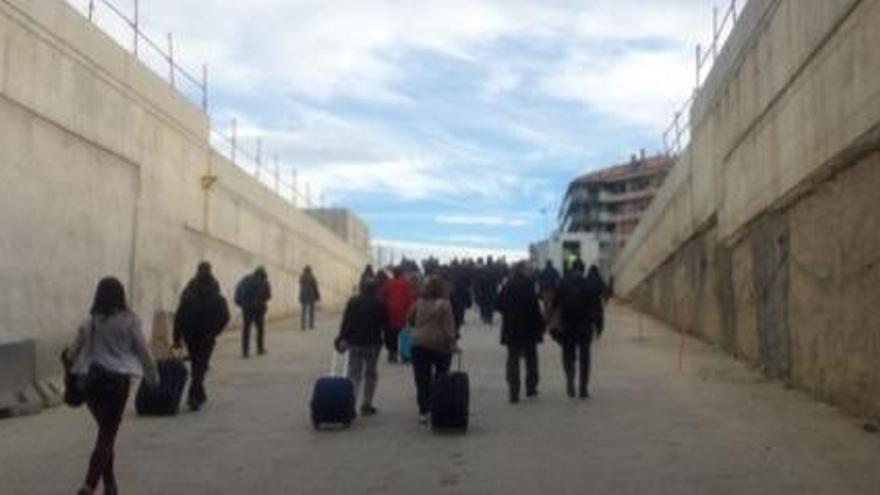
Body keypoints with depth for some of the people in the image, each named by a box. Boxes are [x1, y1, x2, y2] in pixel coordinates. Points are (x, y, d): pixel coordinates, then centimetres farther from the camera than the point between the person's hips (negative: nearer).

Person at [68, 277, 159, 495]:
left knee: (105, 431, 19)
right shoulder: (128, 321, -6)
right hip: (118, 380, -3)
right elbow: (143, 352, -2)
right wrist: (154, 377, 12)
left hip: (93, 379, 3)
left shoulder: (89, 322, 1)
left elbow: (73, 352, 9)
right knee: (108, 435, 2)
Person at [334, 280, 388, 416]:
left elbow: (345, 322, -1)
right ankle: (366, 406, 12)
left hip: (354, 342, 2)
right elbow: (385, 325, -2)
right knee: (370, 374, 12)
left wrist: (342, 338, 2)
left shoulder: (353, 302, 2)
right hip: (373, 343, -2)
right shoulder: (378, 305, -5)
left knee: (354, 374, 3)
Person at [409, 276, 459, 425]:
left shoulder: (419, 303, 1)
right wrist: (452, 344, -9)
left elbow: (410, 318, 11)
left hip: (419, 345, 2)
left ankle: (423, 412, 4)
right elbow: (448, 326, -12)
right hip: (440, 345, -2)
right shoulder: (444, 304, -9)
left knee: (422, 380, 6)